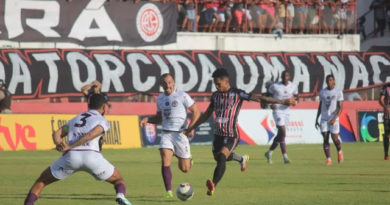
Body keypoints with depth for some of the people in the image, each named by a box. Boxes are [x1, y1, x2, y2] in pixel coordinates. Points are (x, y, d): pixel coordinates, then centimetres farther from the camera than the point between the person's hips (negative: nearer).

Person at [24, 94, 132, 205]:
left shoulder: (75, 119, 29)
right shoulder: (102, 121, 15)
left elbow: (57, 133, 14)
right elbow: (90, 135, -5)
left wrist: (59, 144, -5)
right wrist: (69, 147, -6)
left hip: (70, 156, 2)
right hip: (92, 156, -2)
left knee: (40, 182, 19)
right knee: (119, 180, 18)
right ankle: (120, 195, -14)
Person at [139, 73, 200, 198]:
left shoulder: (182, 96, -5)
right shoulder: (160, 99, 11)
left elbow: (196, 111, -2)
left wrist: (191, 127, -14)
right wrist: (147, 119, 5)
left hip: (180, 133, -3)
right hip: (166, 134, 3)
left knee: (184, 169, 3)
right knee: (165, 161, -18)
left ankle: (188, 159, 41)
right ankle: (169, 191, -12)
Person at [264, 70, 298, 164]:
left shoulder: (293, 86, 3)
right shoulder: (275, 86, -7)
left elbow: (296, 96, 18)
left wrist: (295, 101, -4)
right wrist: (271, 104, -10)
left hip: (286, 111, 5)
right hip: (277, 111, -5)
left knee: (280, 135, 10)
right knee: (282, 133, -16)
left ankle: (269, 152, 28)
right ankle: (285, 156, -14)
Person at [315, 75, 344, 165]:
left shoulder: (338, 92, -2)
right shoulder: (322, 92, 9)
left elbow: (340, 107, -7)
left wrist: (334, 118, -18)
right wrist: (316, 119, 13)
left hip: (334, 119, -3)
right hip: (324, 119, 3)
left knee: (335, 138, -6)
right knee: (325, 139, -5)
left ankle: (339, 152, 24)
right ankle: (328, 159, -4)